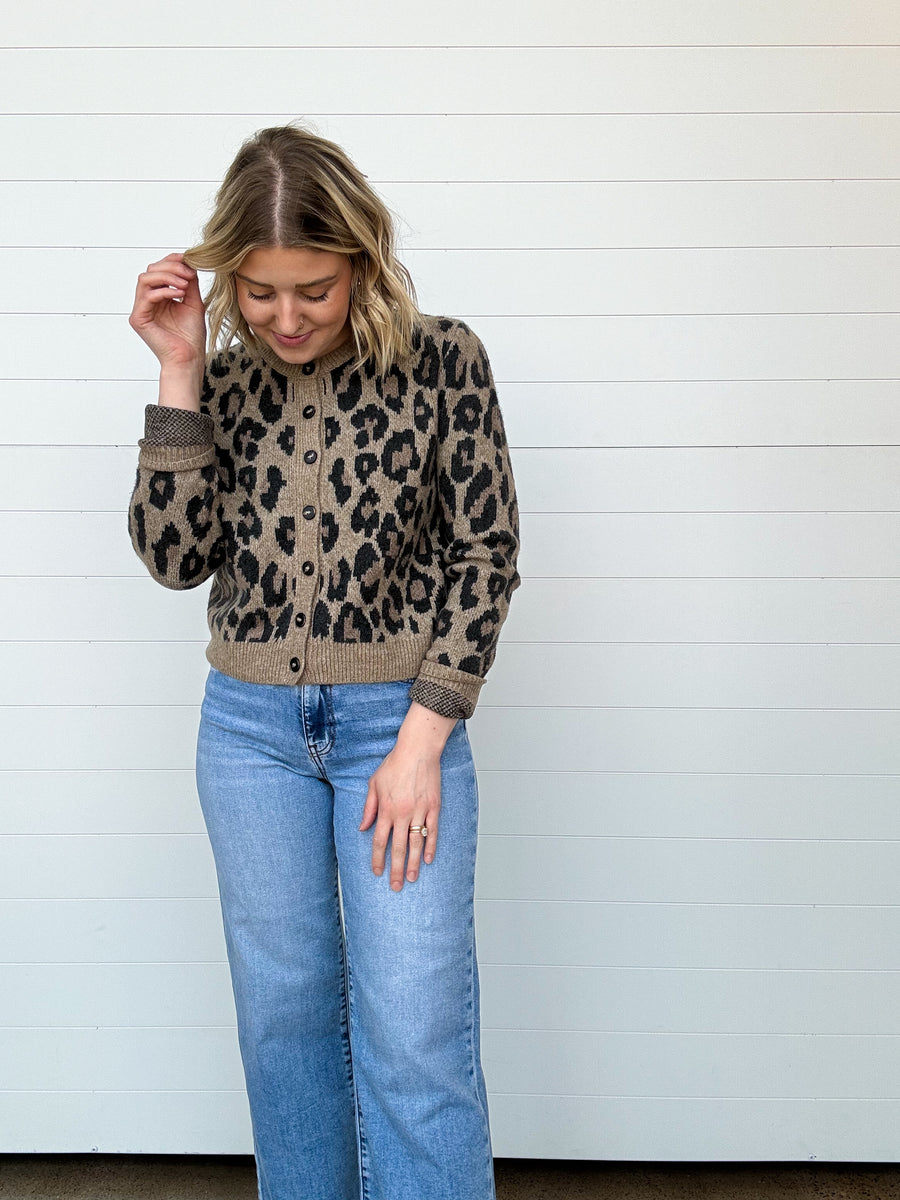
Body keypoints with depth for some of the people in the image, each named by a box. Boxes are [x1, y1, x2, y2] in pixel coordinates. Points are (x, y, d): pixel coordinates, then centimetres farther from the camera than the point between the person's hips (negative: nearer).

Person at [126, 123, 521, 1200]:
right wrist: (179, 373, -12)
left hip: (400, 716, -3)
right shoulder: (222, 380, 2)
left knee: (416, 1035, -2)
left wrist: (421, 744, -11)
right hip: (249, 721, 3)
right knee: (283, 1010, 15)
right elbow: (175, 557, -6)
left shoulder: (441, 362, -7)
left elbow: (485, 555, -7)